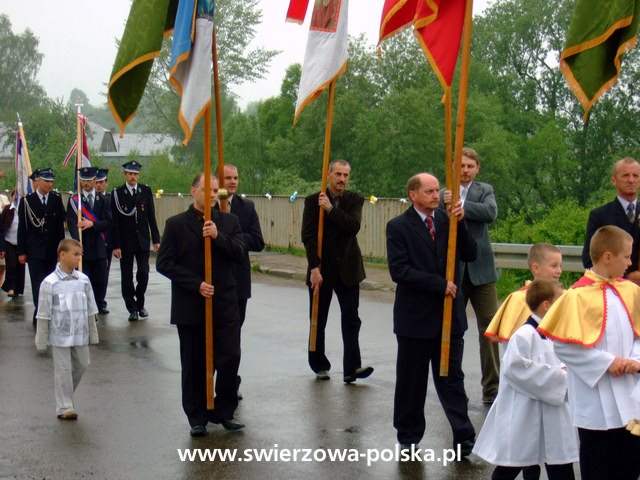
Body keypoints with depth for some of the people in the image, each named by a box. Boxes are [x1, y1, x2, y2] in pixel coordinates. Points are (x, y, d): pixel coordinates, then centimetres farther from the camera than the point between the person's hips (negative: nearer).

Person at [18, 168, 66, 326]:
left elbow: (60, 225, 7)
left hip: (52, 251, 2)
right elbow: (22, 228, 0)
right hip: (34, 251, -2)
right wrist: (21, 251, -3)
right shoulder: (27, 201, -1)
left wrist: (60, 247, 3)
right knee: (38, 284, -4)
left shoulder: (56, 199, 4)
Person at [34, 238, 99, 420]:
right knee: (63, 370, 2)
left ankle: (66, 393, 36)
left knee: (81, 365, 13)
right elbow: (44, 314, -7)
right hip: (60, 335, -4)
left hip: (80, 334, 4)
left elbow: (90, 310, 7)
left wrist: (93, 333, 11)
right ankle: (64, 407, 13)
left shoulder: (83, 280, -1)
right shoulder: (50, 283, -12)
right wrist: (41, 340, -4)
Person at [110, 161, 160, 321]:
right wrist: (116, 245, -10)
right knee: (127, 277, 3)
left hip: (142, 240, 2)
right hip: (125, 242, -1)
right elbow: (115, 221, -5)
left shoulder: (146, 191, 5)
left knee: (143, 273, -1)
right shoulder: (117, 193, -3)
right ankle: (132, 308, 13)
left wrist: (156, 239, 2)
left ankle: (140, 304, 19)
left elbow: (151, 216, 6)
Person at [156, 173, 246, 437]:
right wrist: (196, 284, -13)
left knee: (230, 360, 0)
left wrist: (218, 236, -17)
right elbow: (164, 263, -5)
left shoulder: (229, 221, 8)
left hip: (225, 305, 2)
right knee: (194, 365, 7)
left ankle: (224, 412, 17)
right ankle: (197, 417, 19)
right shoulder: (176, 224, 1)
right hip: (190, 306, -2)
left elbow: (240, 254, -2)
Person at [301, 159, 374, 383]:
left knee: (351, 318, -5)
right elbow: (308, 236, -10)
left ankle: (351, 368, -6)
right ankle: (320, 366, 22)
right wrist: (314, 268, -18)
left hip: (347, 268, 1)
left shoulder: (355, 200, 1)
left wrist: (330, 209, -20)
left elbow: (354, 226, -16)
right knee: (318, 320, 9)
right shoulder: (313, 201, -3)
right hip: (321, 269, -1)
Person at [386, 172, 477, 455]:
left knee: (452, 378, 7)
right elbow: (399, 270, -16)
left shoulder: (447, 220, 6)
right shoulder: (398, 227, -6)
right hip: (415, 315, -3)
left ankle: (465, 439, 10)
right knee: (411, 381, 10)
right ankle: (408, 437, 24)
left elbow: (469, 256, 0)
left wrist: (459, 223, -13)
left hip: (449, 315, 3)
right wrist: (439, 284, -18)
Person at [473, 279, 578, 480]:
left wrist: (563, 373, -4)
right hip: (525, 417, -8)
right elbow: (517, 369, -26)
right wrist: (558, 376, -19)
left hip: (551, 416, 8)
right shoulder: (524, 335, -18)